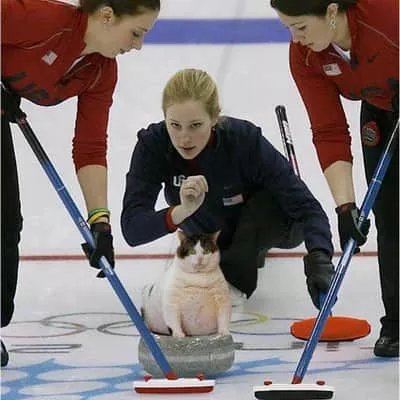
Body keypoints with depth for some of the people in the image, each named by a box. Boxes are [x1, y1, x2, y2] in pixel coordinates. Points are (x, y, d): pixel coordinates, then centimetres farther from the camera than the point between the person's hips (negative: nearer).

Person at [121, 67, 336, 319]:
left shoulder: (245, 140, -37)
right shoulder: (153, 144, -30)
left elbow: (307, 207, -39)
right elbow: (132, 229, -36)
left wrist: (318, 259, -58)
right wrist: (180, 212, -54)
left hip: (269, 221, -5)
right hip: (210, 231, 5)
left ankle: (235, 274, -14)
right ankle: (253, 251, 19)